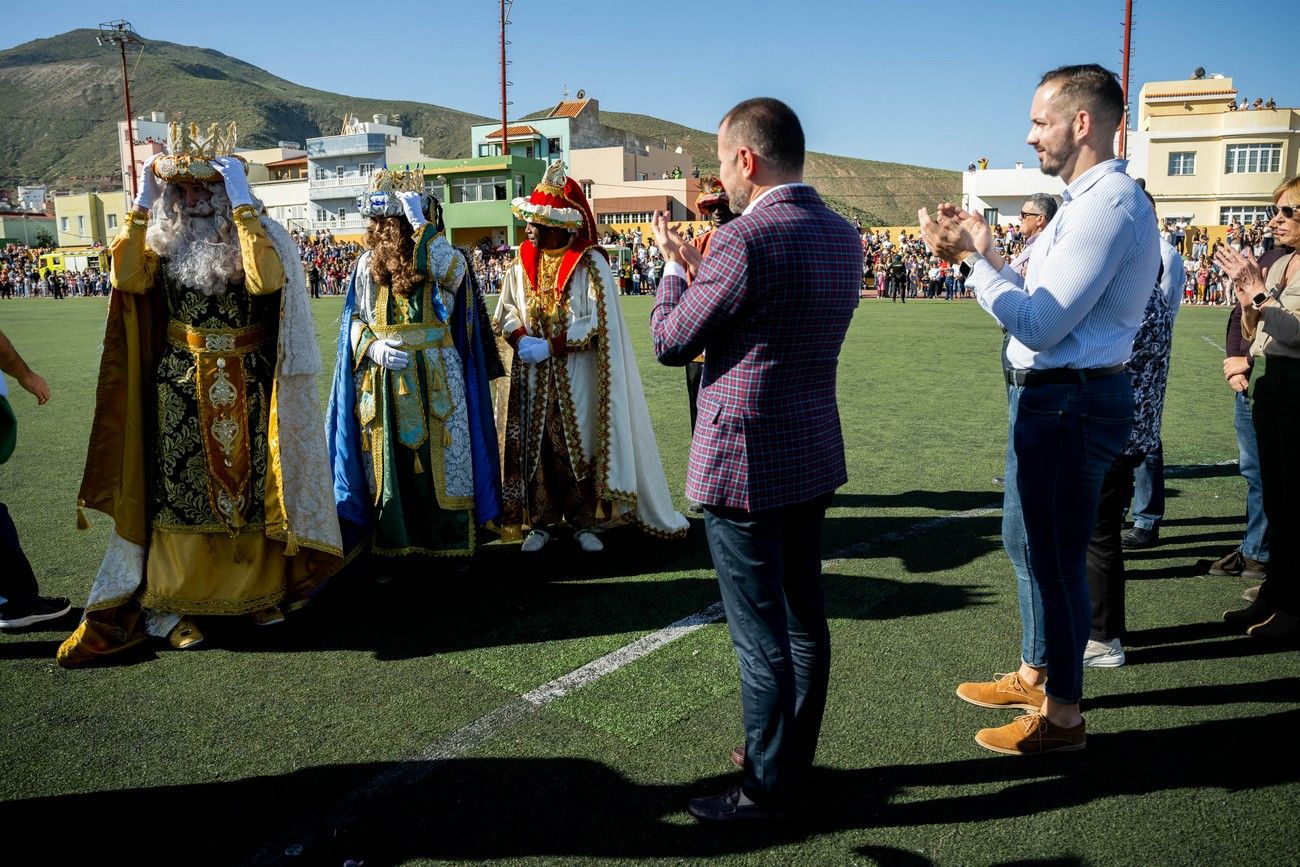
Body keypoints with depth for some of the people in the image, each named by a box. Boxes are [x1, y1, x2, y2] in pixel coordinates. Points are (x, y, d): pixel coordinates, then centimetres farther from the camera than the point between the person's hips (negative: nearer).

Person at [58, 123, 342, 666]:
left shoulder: (258, 234, -4)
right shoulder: (162, 237, 5)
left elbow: (266, 281, -27)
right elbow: (127, 280, -14)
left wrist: (241, 202, -24)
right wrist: (142, 204, -11)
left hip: (247, 386, -2)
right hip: (180, 385, 2)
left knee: (251, 485, 5)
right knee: (179, 489, 3)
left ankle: (262, 589, 20)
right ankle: (171, 604, 11)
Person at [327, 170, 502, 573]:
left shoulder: (440, 257, 0)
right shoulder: (368, 264, 7)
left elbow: (453, 274, -25)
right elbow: (354, 322, 11)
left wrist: (421, 226, -21)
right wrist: (373, 347, -9)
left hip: (435, 381, -2)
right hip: (382, 385, 2)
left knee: (439, 461, 2)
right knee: (389, 465, 6)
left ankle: (450, 546, 14)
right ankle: (396, 548, 17)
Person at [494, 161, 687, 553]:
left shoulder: (590, 264, -10)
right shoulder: (523, 263, 5)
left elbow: (599, 323, -15)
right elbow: (506, 310, 10)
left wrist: (550, 346, -19)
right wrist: (520, 339, -11)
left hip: (576, 377, -4)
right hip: (534, 378, 4)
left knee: (579, 446, 4)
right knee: (536, 447, 6)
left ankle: (584, 522, 17)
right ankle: (541, 521, 19)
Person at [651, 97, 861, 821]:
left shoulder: (746, 239, -20)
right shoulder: (844, 237, 7)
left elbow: (670, 343, -11)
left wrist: (676, 267, 6)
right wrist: (703, 271, 19)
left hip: (744, 462, -9)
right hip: (815, 455, 9)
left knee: (762, 635, 3)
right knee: (805, 617, 19)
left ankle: (768, 789, 18)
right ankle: (795, 755, 36)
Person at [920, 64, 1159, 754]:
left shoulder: (1107, 204, -19)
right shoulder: (1093, 199, 15)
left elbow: (1039, 326, -22)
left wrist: (970, 258, -17)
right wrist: (988, 252, 12)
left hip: (1067, 401, -11)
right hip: (1053, 394, 11)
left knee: (1056, 557, 1)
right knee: (1027, 537, 22)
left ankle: (1063, 717, 18)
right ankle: (1034, 675, 40)